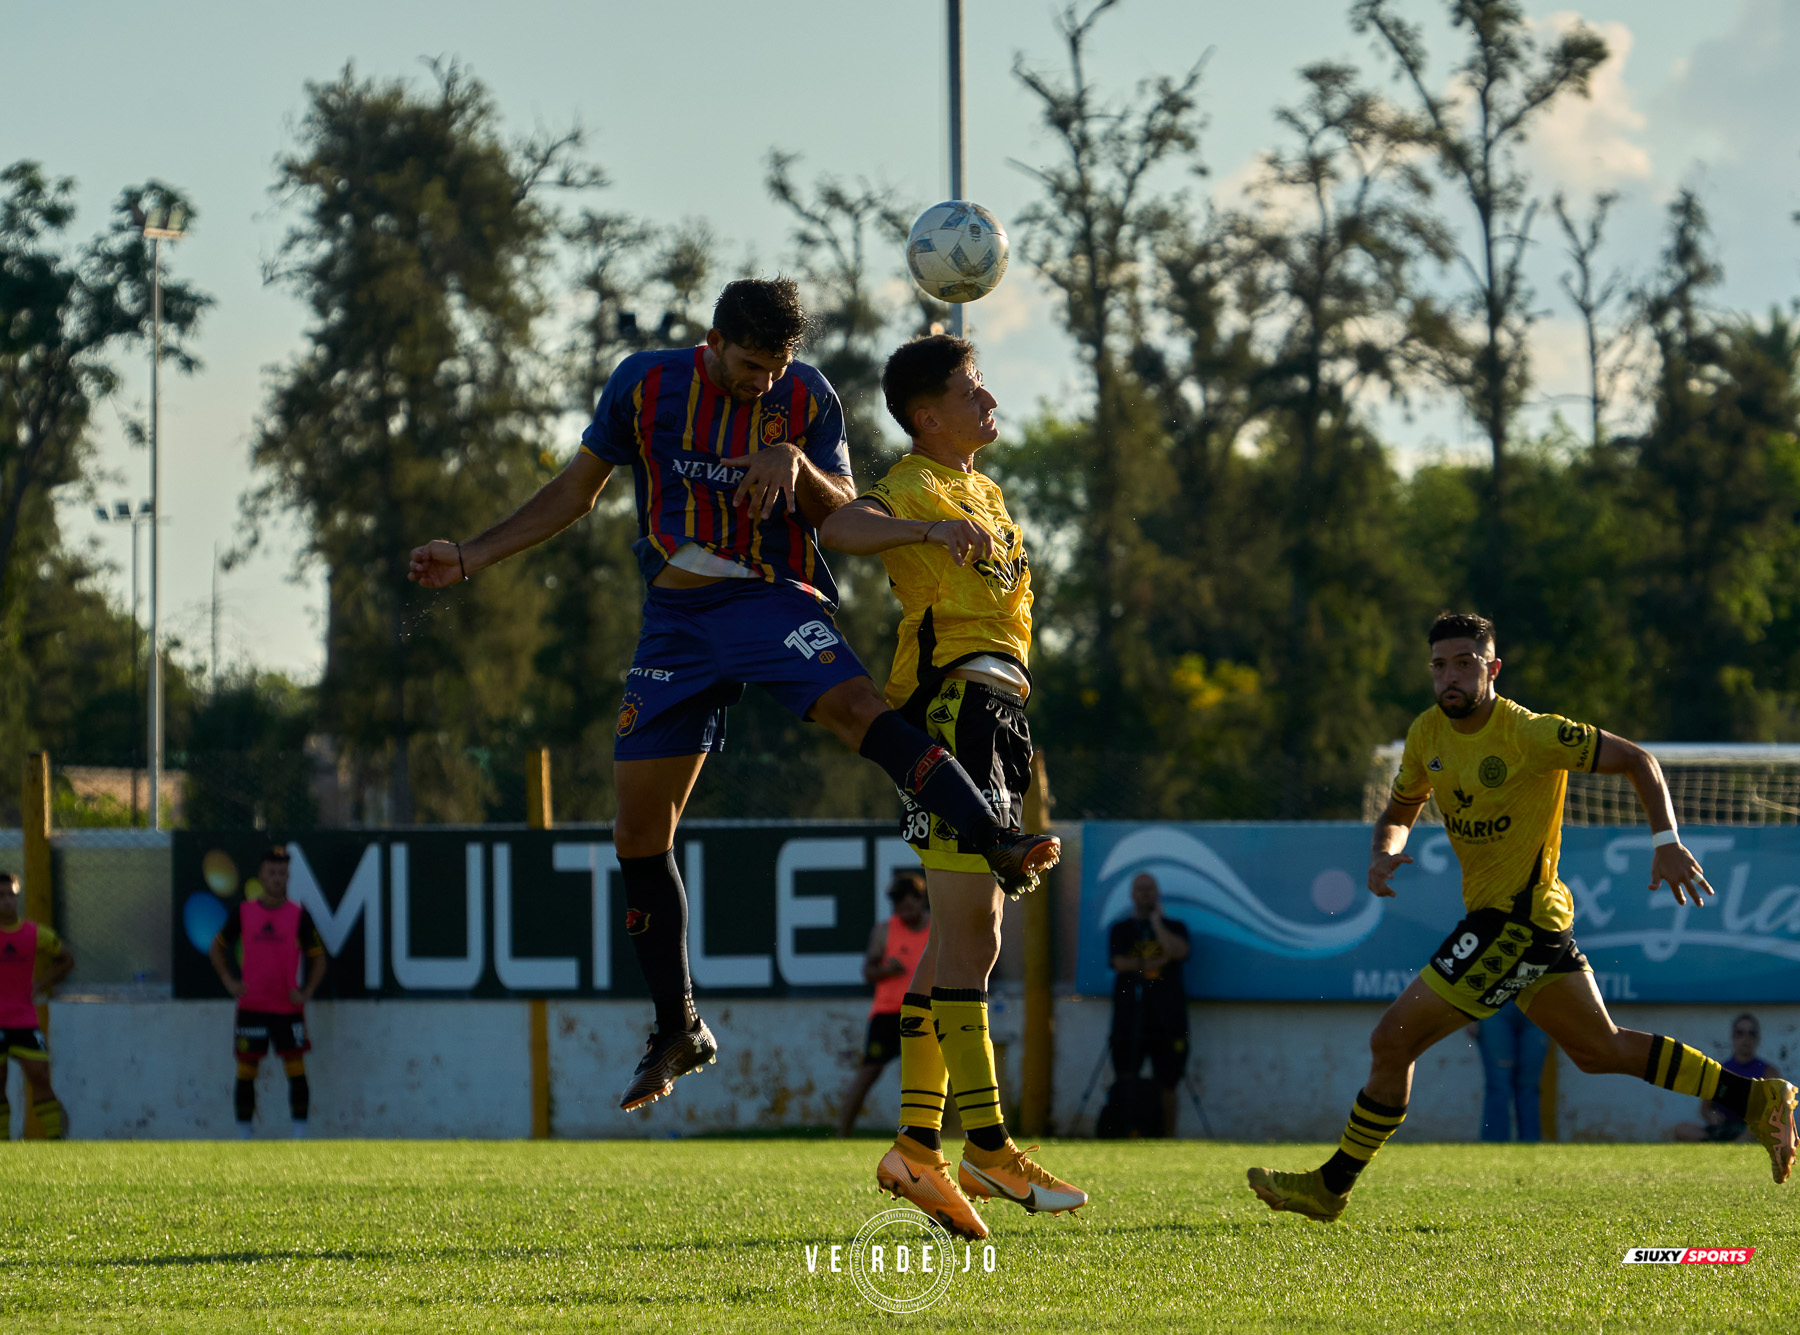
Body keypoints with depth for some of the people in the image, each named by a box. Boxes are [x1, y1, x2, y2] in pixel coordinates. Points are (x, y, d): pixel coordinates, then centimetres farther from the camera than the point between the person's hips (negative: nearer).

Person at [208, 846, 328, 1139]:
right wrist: (228, 981, 2)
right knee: (246, 1070, 2)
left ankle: (300, 1134, -1)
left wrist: (307, 992, -6)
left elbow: (317, 957, 6)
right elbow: (217, 948, 14)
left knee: (296, 1068, -5)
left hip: (288, 1006, -1)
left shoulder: (299, 915, 1)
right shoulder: (243, 912, 4)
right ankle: (243, 1135, 10)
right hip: (250, 1005, 1)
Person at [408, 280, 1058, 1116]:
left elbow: (841, 514, -2)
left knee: (856, 707, -34)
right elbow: (575, 491, 12)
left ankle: (997, 845, -47)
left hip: (773, 599, -2)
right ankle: (677, 1030, 15)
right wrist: (471, 557, 9)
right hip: (677, 619, 2)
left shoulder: (807, 399, -1)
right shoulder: (645, 384, 2)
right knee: (639, 832, 1)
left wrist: (794, 462, -22)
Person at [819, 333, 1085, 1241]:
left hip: (993, 714, 10)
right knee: (969, 926, -14)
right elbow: (841, 529, -27)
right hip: (950, 706, -10)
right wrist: (926, 529, -44)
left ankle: (917, 1143, 10)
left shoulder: (981, 492, 24)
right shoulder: (916, 486, -6)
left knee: (965, 934, 8)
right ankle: (986, 1144, -19)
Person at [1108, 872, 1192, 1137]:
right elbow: (1120, 963, -1)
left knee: (1166, 1085, -2)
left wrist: (1156, 921, -1)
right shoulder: (1121, 930, 15)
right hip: (1129, 1021, 0)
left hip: (1166, 1019, 0)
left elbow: (1178, 951, -9)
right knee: (1125, 1084, -6)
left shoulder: (1174, 927, 13)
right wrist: (1156, 962, -6)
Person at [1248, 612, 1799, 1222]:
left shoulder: (1527, 734, -19)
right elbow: (1398, 812, 18)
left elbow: (1635, 759, -14)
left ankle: (1331, 1187, 3)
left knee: (1392, 1041, -9)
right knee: (1602, 1050, 19)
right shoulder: (1427, 733, 4)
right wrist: (1381, 855, -5)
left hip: (1516, 920, -9)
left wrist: (1666, 841, -24)